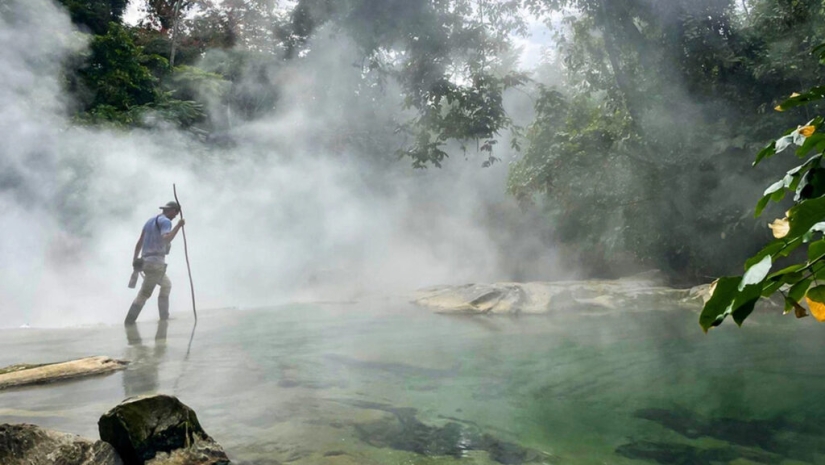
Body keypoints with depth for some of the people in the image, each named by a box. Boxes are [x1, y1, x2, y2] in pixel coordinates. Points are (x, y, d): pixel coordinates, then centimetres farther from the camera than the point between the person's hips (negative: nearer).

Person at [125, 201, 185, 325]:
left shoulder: (150, 220, 19)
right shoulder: (165, 221, -7)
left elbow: (140, 241, 21)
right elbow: (166, 239, -26)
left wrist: (135, 258, 25)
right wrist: (178, 226, -20)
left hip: (147, 261, 10)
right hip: (156, 262, -10)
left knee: (166, 285, 22)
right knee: (144, 293, -8)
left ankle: (164, 317, 20)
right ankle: (129, 322, -9)